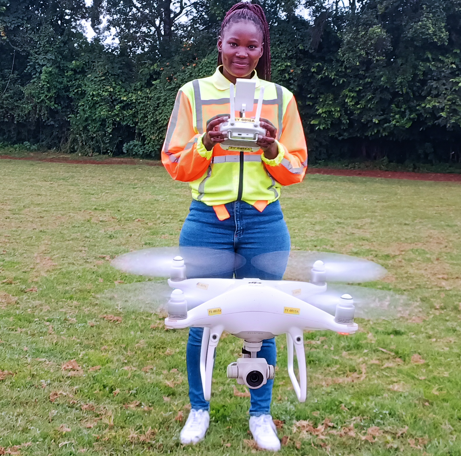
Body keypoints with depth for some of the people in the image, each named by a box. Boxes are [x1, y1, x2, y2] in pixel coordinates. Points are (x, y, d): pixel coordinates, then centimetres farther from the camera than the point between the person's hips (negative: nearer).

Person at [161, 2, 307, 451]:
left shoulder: (280, 97, 4)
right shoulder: (193, 93, 1)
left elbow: (296, 170, 5)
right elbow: (174, 165, 1)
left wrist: (273, 152, -16)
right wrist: (204, 144, -18)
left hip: (265, 224, 1)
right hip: (207, 222, 0)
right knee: (201, 322, 9)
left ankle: (260, 414, 29)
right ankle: (198, 409, 31)